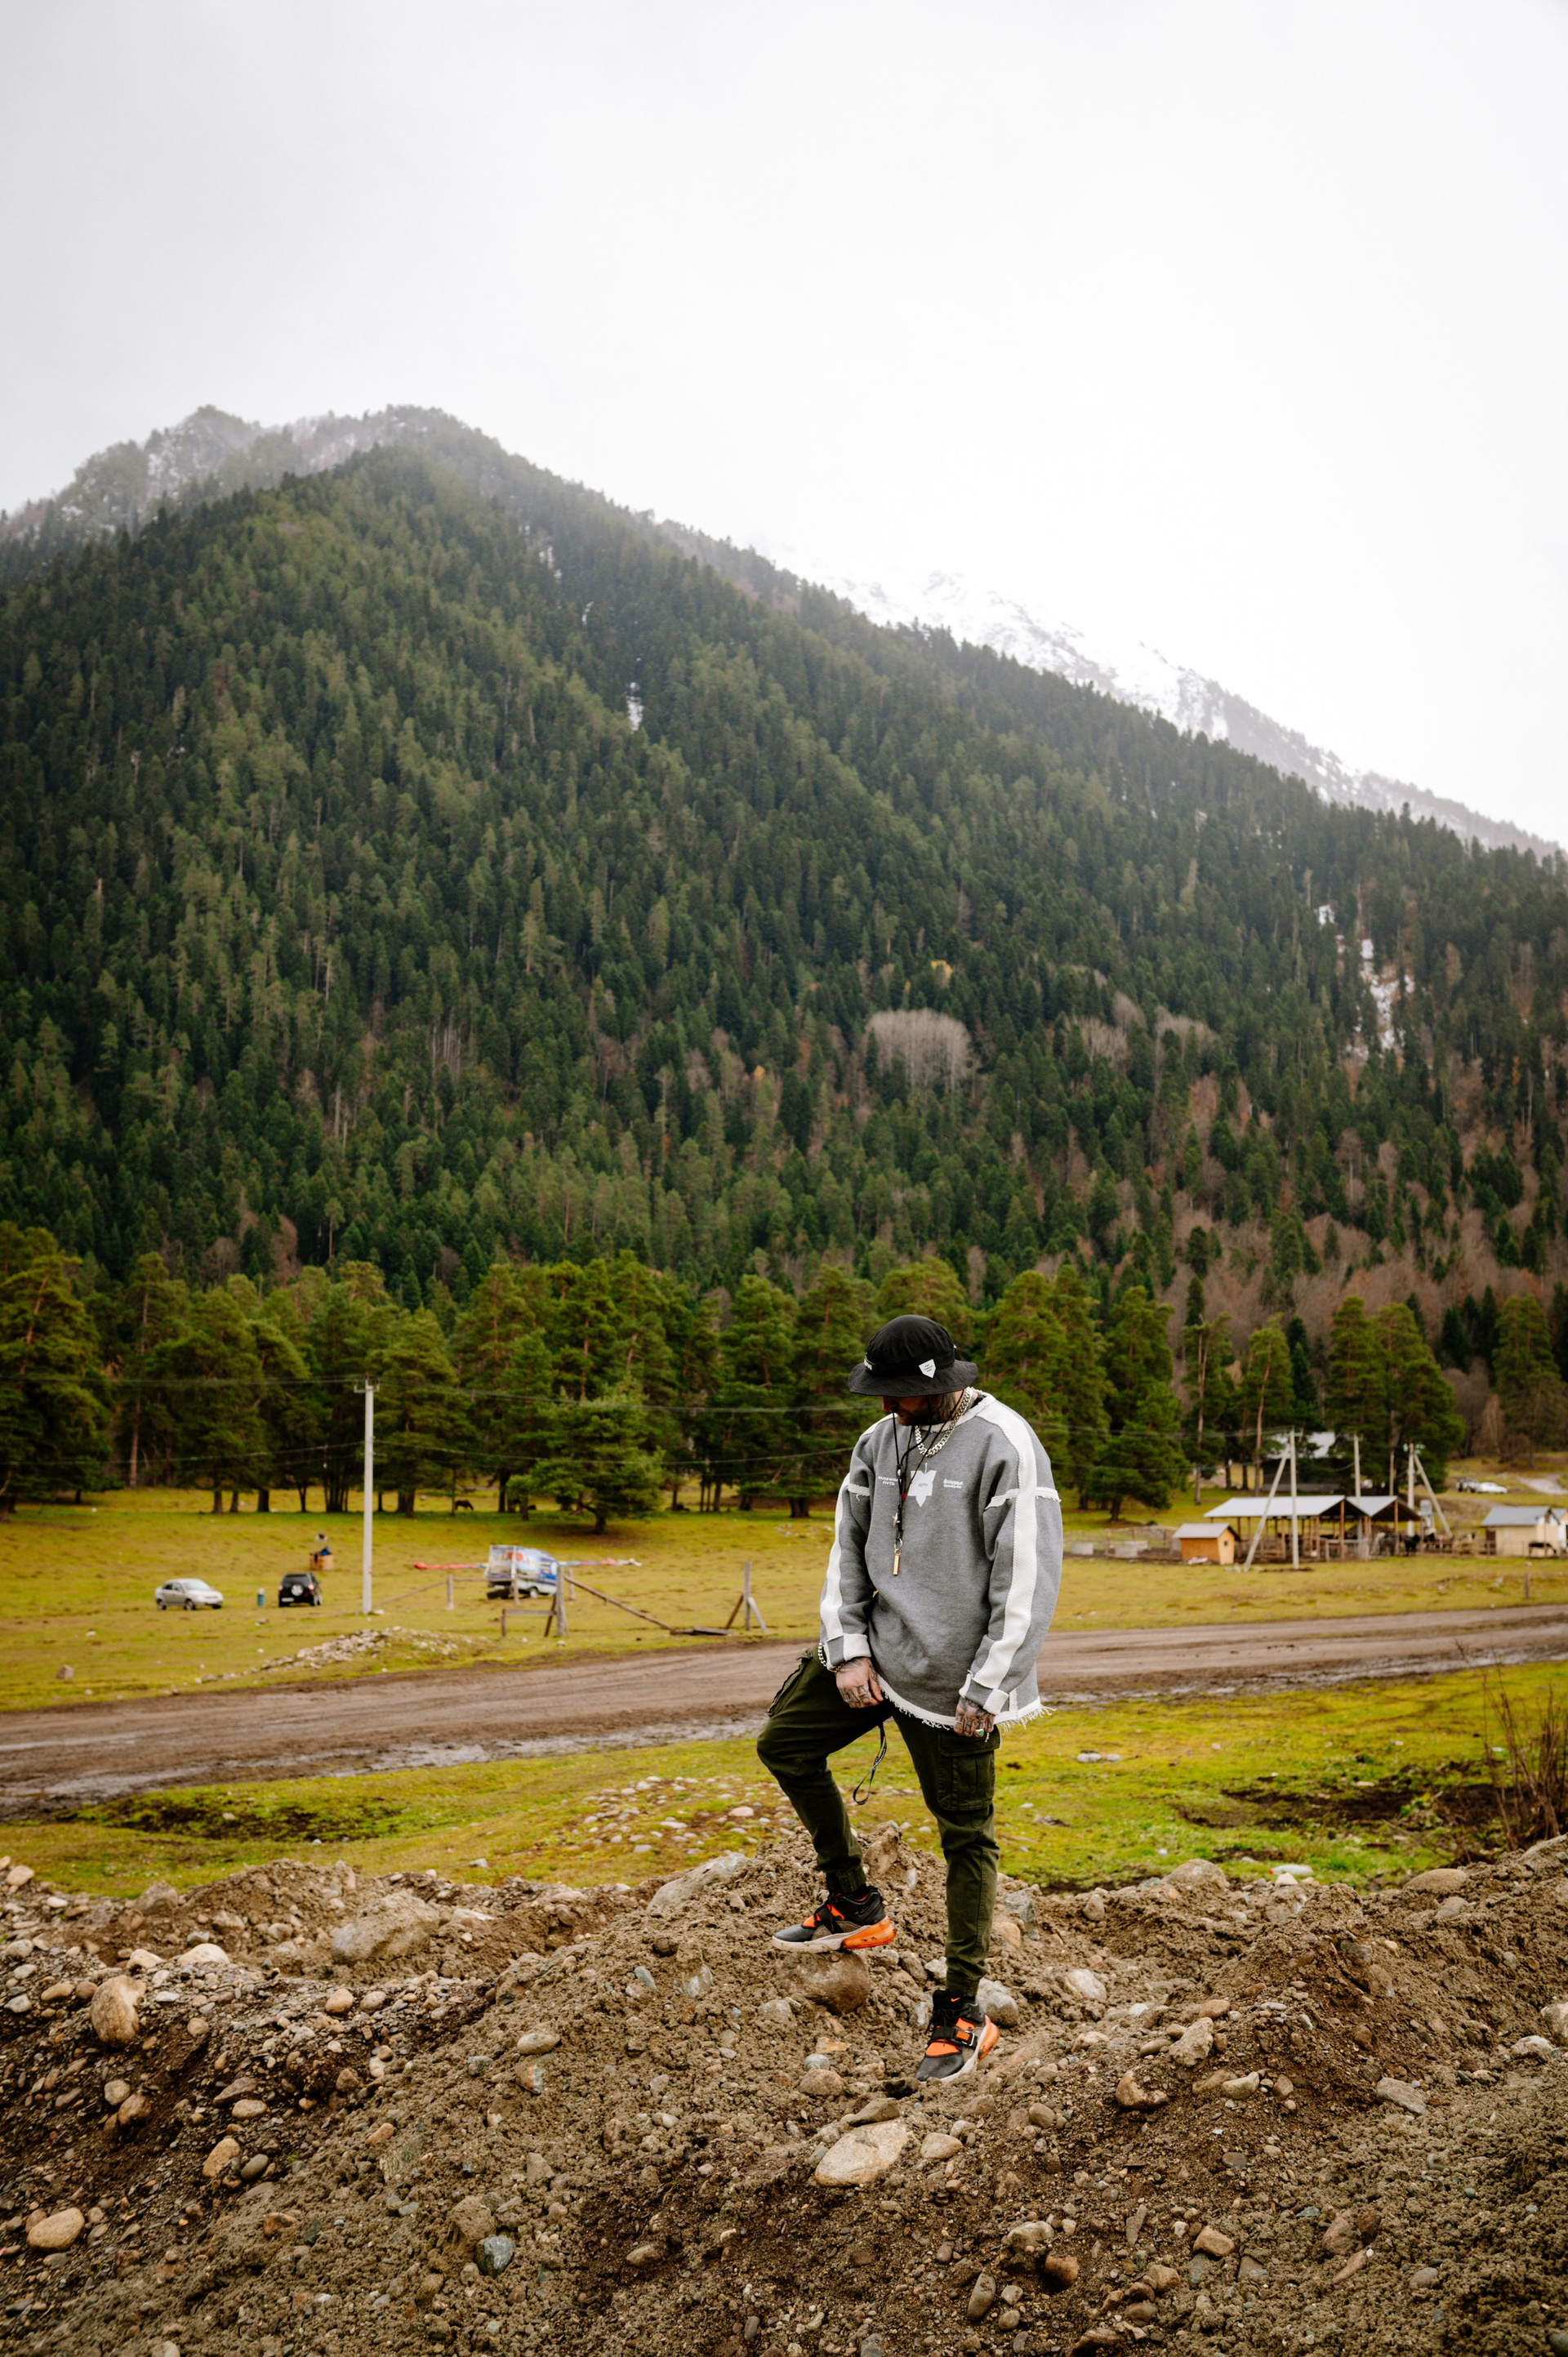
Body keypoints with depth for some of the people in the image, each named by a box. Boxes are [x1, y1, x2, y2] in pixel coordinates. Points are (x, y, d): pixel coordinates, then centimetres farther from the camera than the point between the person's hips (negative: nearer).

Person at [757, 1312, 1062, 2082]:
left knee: (966, 1835, 2)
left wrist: (983, 1692, -17)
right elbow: (849, 1548, 10)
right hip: (879, 1648, 7)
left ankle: (963, 2012, 15)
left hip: (952, 1676, -7)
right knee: (784, 1743, 11)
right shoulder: (880, 1441, 3)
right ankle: (855, 1905, 25)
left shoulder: (1005, 1448, -18)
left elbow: (1028, 1583, -18)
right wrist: (848, 1648, 0)